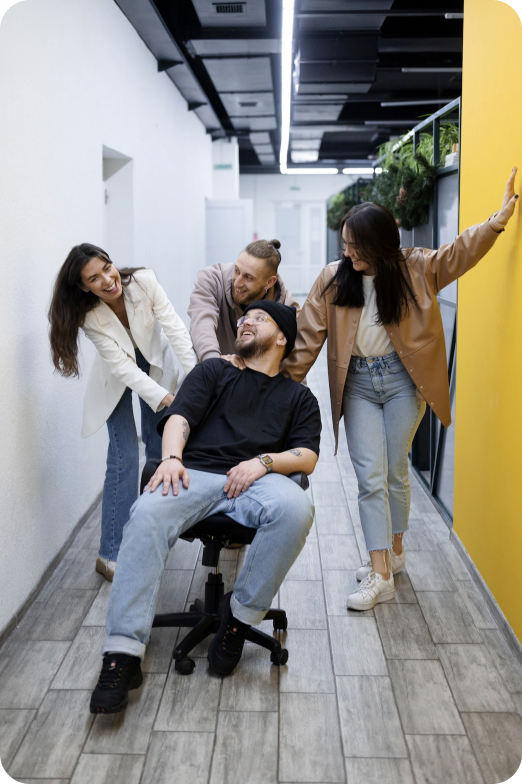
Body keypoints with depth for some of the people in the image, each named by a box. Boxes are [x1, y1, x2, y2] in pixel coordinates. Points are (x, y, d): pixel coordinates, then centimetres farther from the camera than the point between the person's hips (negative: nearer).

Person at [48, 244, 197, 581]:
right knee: (124, 458, -12)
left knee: (160, 449, 3)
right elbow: (121, 364, -30)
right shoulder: (89, 315, -26)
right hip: (118, 377, -2)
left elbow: (175, 328, -31)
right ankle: (112, 554, -6)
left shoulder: (144, 281, -27)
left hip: (156, 365, 2)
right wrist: (162, 397, -40)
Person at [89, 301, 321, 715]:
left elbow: (307, 457, 12)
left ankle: (242, 613, -15)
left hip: (257, 480, 0)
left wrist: (264, 461, -9)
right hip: (196, 474, 0)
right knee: (148, 514, -33)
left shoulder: (299, 396, 26)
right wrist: (172, 457, -12)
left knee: (296, 508, -35)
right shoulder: (214, 371, 26)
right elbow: (179, 417, 10)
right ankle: (123, 654, -33)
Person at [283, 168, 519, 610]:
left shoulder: (416, 269, -1)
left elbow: (463, 252, -6)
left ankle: (395, 549, 28)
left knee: (395, 471, 7)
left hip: (402, 380, -1)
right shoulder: (333, 280, 0)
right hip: (358, 383, 1)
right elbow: (309, 336, 0)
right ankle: (381, 573, -1)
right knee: (370, 477, -5)